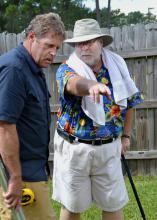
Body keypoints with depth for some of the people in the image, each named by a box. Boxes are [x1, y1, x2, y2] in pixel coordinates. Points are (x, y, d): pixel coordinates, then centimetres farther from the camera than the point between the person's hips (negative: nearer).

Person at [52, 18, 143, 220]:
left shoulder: (117, 66, 0)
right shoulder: (67, 69, -12)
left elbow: (129, 101, 14)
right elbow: (75, 84, -38)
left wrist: (125, 135, 13)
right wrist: (92, 85, -60)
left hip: (108, 148, 3)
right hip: (74, 148, -2)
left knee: (113, 204, 11)